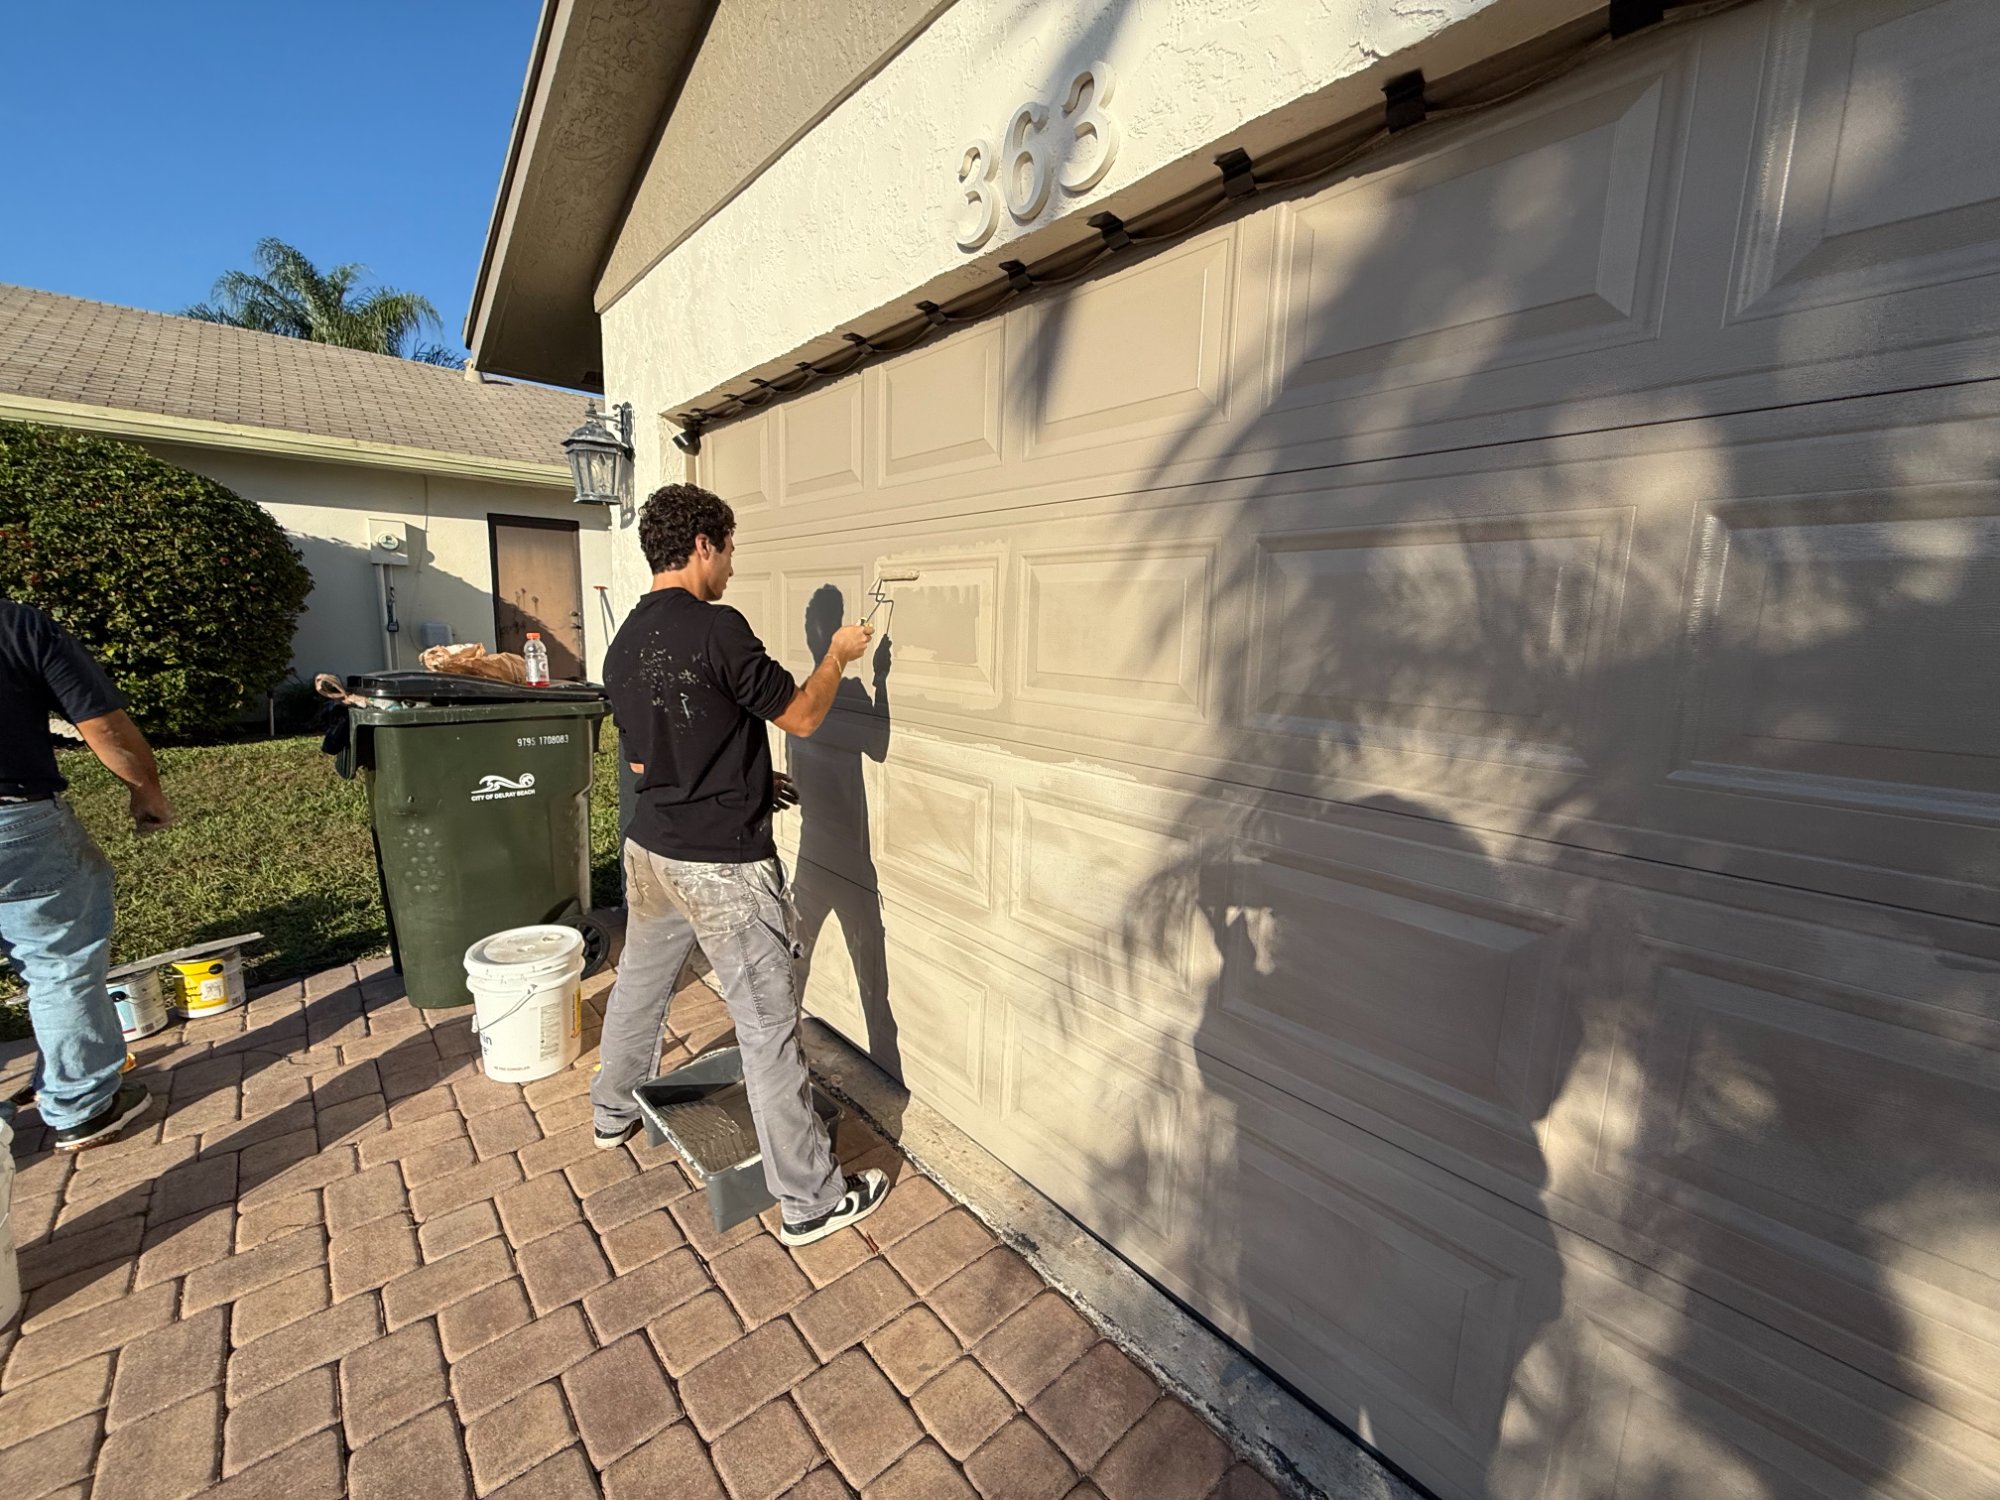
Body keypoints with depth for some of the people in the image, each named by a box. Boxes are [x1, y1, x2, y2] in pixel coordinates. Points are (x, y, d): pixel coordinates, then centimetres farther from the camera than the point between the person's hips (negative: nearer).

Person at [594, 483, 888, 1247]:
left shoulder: (623, 645, 6)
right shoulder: (717, 628, -19)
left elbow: (646, 762, 14)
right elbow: (801, 716, -12)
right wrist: (839, 654, 4)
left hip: (651, 849, 9)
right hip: (724, 866, -8)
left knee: (639, 981, 28)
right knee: (769, 1026, 1)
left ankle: (613, 1110, 52)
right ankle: (809, 1198, 15)